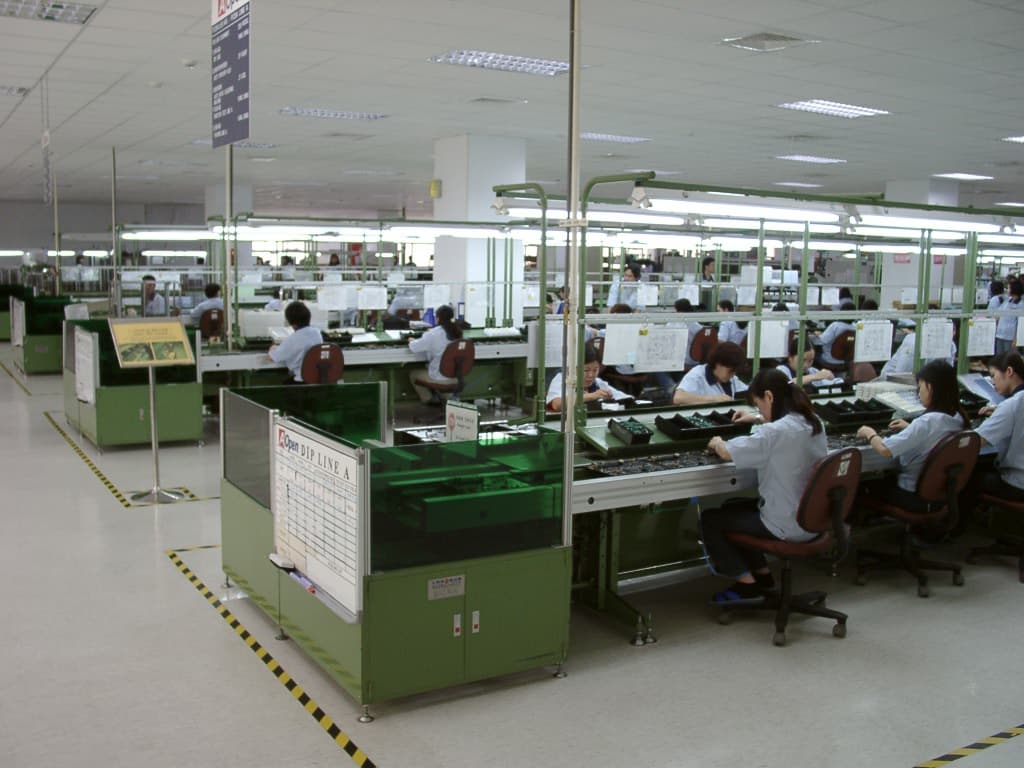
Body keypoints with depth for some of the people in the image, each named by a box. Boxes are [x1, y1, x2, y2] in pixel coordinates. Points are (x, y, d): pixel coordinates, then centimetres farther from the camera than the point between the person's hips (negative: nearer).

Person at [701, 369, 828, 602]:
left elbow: (728, 452, -24)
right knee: (732, 509, 26)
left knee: (709, 520, 8)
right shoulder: (813, 422, 0)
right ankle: (762, 575, 30)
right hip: (811, 518, 9)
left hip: (787, 526, -9)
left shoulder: (775, 433, -27)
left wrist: (716, 442, -1)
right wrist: (758, 419, 37)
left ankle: (748, 584, 14)